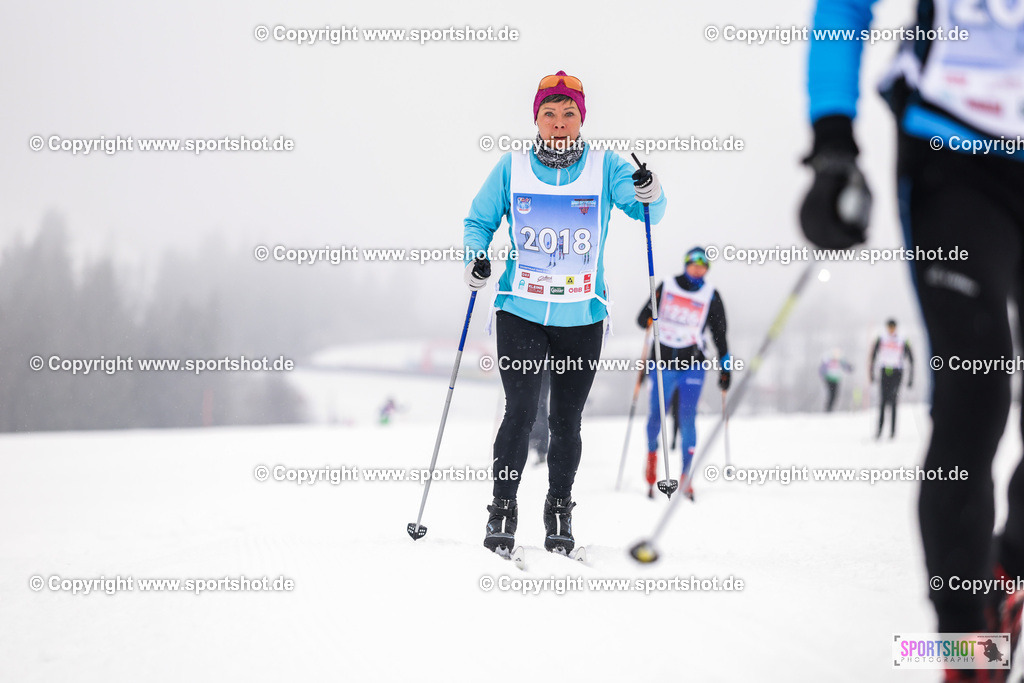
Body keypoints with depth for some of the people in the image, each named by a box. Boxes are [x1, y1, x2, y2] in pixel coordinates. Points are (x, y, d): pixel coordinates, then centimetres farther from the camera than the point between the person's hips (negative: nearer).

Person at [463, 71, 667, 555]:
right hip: (521, 311, 0)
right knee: (521, 411, -11)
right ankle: (503, 508, 4)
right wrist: (476, 256, -8)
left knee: (566, 420, 8)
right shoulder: (511, 168, 1)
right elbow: (480, 220, 11)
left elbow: (646, 212, -11)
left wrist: (650, 194, -33)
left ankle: (559, 509, 26)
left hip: (582, 315, 1)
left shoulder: (605, 167, -1)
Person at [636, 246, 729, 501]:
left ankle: (686, 476, -5)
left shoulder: (711, 296, 6)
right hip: (662, 362, 0)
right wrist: (650, 318, -15)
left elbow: (719, 333, 11)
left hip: (692, 365, 0)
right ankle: (652, 450, 31)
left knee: (687, 419, -10)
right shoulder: (665, 287, 5)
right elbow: (642, 318, 8)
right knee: (656, 416, -1)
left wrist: (726, 366, 6)